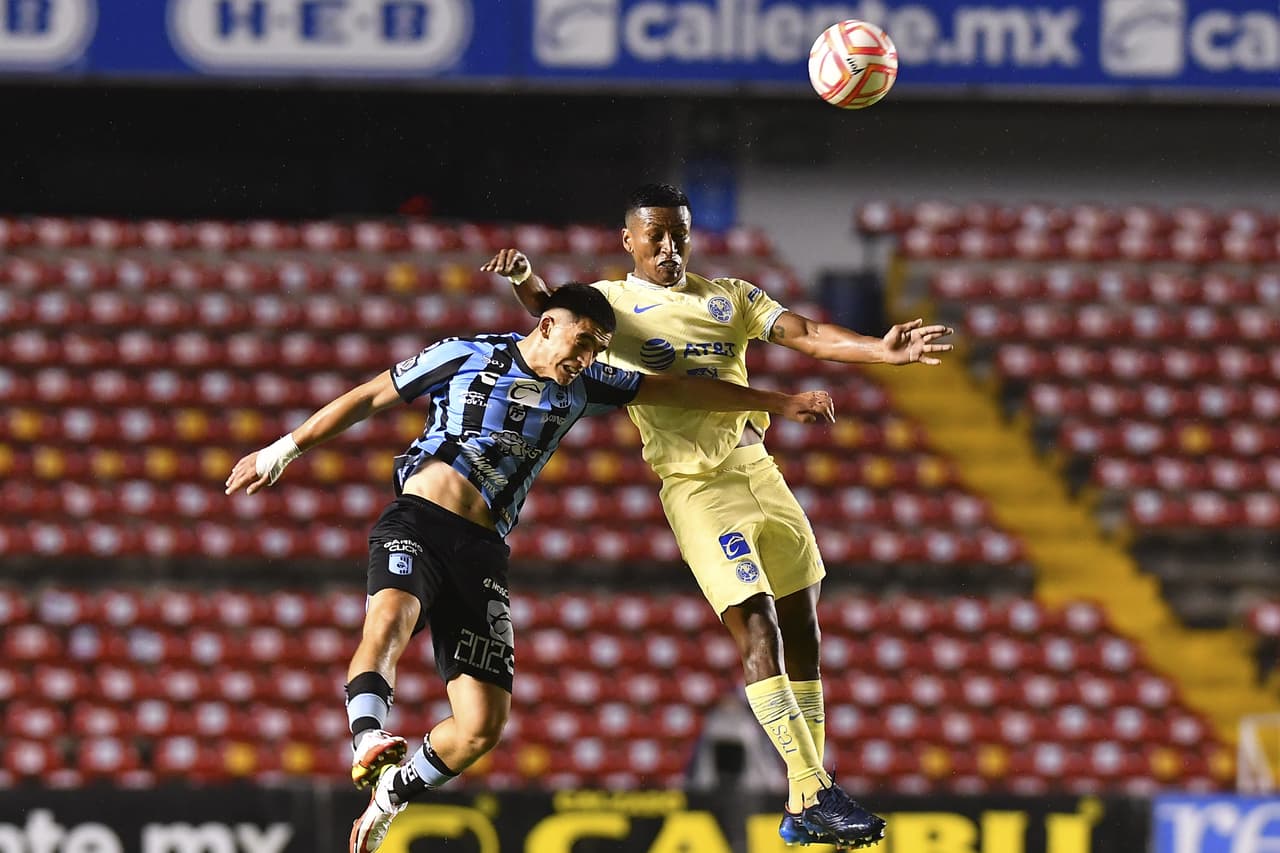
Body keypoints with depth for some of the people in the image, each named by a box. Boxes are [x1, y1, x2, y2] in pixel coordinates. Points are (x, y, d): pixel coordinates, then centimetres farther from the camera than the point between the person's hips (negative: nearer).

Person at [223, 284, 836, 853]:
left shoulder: (580, 387, 17)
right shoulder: (465, 357, 6)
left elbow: (676, 390, 21)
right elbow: (367, 399, 11)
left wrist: (780, 404, 22)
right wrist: (285, 450, 10)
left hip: (480, 552, 4)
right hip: (416, 524, -4)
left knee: (484, 723, -7)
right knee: (389, 619, -38)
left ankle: (385, 800, 14)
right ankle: (369, 743, -58)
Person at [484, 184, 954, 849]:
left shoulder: (730, 297, 15)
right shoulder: (610, 305, 5)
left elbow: (806, 336, 5)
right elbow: (551, 315, -13)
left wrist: (883, 352, -12)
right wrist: (525, 279, -36)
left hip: (756, 467, 6)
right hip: (696, 488, -6)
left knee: (802, 631, 7)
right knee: (759, 633, -16)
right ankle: (813, 794, -18)